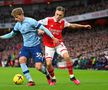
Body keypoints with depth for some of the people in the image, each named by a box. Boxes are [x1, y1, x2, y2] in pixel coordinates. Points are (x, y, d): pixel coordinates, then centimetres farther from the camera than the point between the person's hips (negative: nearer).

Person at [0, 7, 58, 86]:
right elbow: (12, 34, 20)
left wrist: (53, 38, -19)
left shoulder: (31, 21, -16)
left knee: (38, 67, -13)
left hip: (35, 46, -6)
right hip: (26, 46, 6)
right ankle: (30, 80, -16)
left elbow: (43, 28, -16)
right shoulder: (18, 24, 4)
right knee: (21, 59, -22)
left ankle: (47, 74, 22)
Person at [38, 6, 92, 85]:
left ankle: (72, 76, -5)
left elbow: (72, 25, 14)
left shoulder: (63, 22, -4)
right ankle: (53, 78, 15)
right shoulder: (47, 20, -15)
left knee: (67, 56, -22)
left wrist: (84, 26, 14)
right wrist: (39, 30, -26)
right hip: (49, 45, -2)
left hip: (59, 43, 2)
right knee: (48, 64, -14)